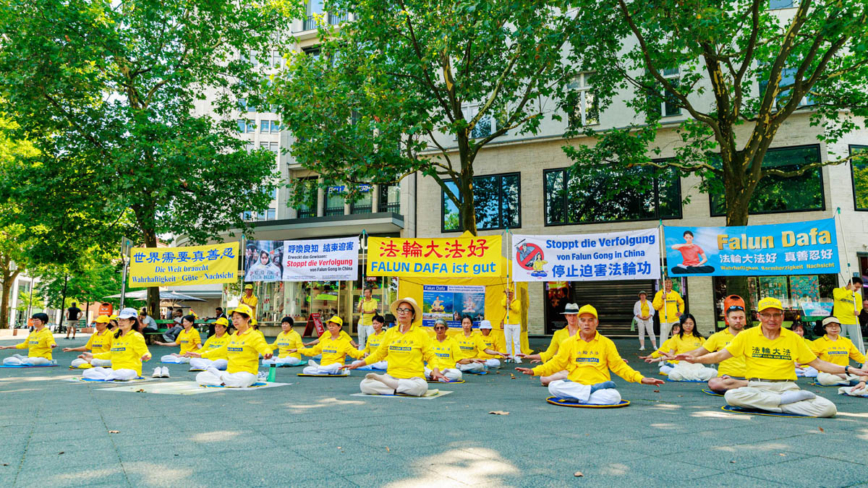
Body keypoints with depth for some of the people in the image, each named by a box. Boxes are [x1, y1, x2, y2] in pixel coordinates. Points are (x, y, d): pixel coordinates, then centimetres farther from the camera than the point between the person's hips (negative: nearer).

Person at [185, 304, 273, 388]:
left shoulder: (253, 336, -5)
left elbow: (264, 347, -20)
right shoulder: (233, 336, 21)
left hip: (246, 373, -6)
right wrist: (201, 355, 32)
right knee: (200, 377, -8)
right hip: (230, 372, 6)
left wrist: (267, 353, -45)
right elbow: (222, 350, 32)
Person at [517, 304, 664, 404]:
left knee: (614, 397, -33)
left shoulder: (606, 343, 11)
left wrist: (641, 378, -2)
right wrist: (534, 371, -2)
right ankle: (593, 392, -24)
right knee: (553, 386, -30)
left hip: (600, 384, -1)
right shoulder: (568, 343, 12)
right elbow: (556, 364, 10)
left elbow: (619, 366, 11)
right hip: (574, 385, 1)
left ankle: (577, 398, -20)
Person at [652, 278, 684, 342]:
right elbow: (655, 307, -8)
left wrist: (681, 311, 11)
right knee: (664, 337, -4)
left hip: (675, 319, 4)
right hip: (664, 320, -4)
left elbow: (681, 303, 25)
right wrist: (662, 299, -19)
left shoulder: (675, 293, 9)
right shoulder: (659, 294, -3)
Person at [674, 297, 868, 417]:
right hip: (757, 388, -1)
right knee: (731, 395, -35)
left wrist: (848, 370, 6)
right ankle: (786, 401, -23)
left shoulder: (793, 338, 12)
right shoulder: (747, 336, 7)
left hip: (788, 387, 1)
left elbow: (817, 363, 16)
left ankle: (777, 406, -17)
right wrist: (696, 359, -12)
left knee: (828, 408, -23)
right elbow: (721, 355, 1)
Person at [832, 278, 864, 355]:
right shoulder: (837, 290, 5)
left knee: (858, 342, 1)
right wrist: (850, 290, -9)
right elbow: (838, 296, -18)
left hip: (853, 322, 3)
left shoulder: (858, 295, 15)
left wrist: (857, 311, -13)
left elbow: (859, 307, 10)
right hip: (840, 321, -3)